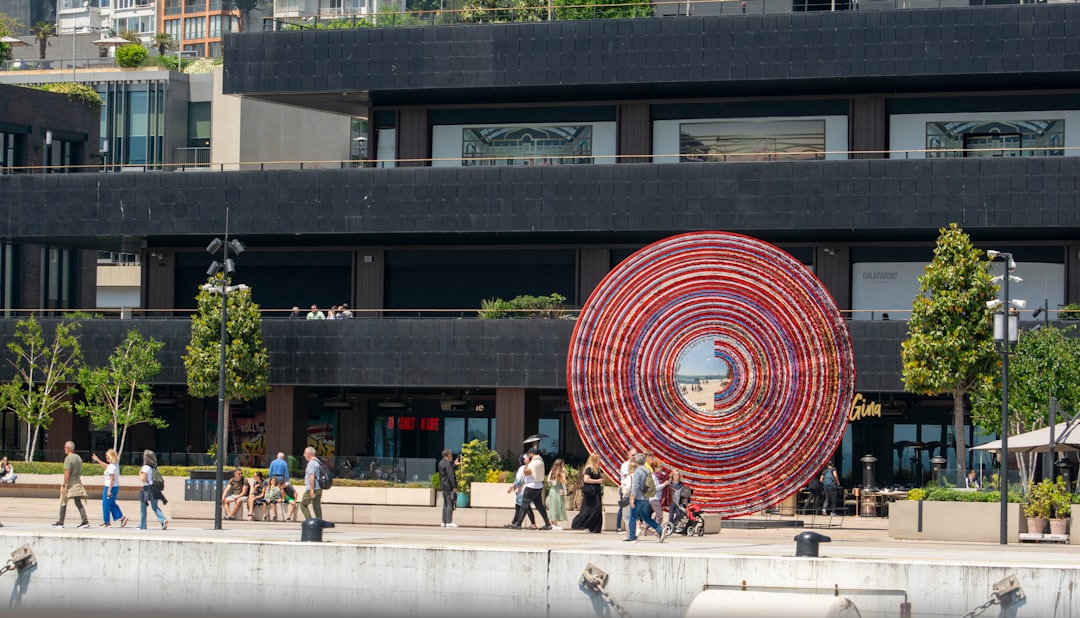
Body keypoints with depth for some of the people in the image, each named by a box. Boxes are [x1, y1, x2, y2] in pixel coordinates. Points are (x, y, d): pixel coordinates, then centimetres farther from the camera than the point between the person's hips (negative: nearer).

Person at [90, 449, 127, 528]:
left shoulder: (111, 466, -18)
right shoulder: (115, 465, 10)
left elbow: (112, 479, -22)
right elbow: (106, 465, 31)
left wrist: (109, 490, -22)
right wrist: (97, 460, 37)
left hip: (110, 487, -9)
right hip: (116, 487, 9)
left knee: (106, 504, 1)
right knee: (112, 504, 16)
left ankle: (107, 522, 7)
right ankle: (122, 517, 7)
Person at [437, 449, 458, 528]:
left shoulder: (441, 463, 12)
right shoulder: (447, 464, -18)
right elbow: (450, 476, -21)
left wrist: (453, 464, 39)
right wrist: (454, 487, -18)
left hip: (443, 486, 10)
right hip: (449, 487, -10)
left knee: (445, 505, 13)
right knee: (450, 504, -7)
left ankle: (444, 522, 14)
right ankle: (449, 522, -8)